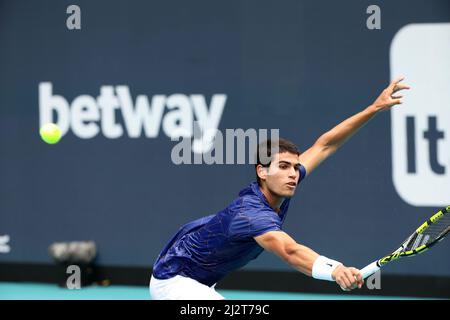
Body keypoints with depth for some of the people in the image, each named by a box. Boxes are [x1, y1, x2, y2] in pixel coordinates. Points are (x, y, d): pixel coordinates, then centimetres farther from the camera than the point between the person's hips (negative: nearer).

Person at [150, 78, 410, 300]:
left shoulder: (279, 189, -8)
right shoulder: (251, 214, -34)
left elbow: (323, 145, 1)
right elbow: (290, 251, -53)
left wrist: (375, 107, -3)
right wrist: (334, 270, -71)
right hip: (173, 280, -10)